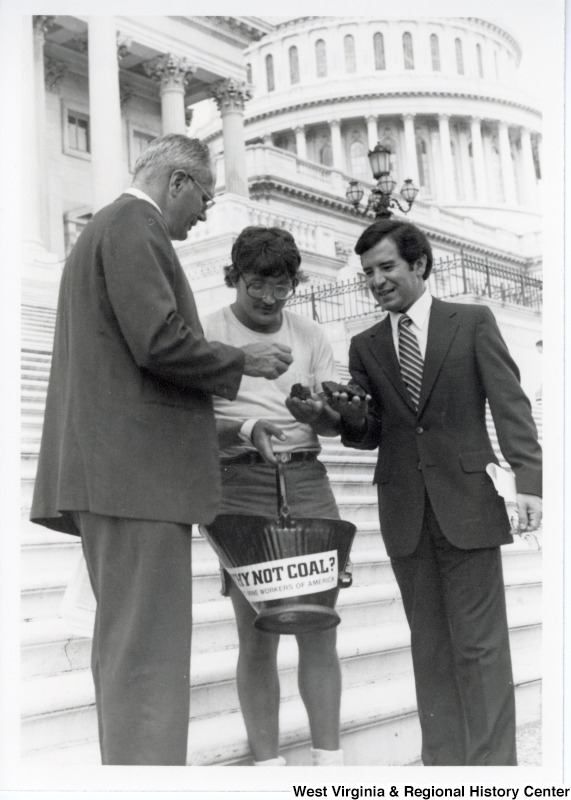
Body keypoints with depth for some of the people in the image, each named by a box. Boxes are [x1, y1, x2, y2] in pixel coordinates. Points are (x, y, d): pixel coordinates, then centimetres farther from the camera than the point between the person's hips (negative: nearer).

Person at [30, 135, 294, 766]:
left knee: (125, 644, 12)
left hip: (111, 466, 10)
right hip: (137, 465, -10)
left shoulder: (104, 227, 25)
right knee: (149, 651, -10)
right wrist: (242, 361, -3)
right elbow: (160, 341, -18)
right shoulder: (134, 223, -6)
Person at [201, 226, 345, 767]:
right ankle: (267, 763, 7)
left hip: (306, 479, 3)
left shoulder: (310, 335, 14)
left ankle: (329, 759, 9)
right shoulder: (209, 332, 2)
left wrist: (317, 413, -12)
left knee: (320, 627, 1)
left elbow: (338, 418, 11)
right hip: (241, 483, -3)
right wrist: (246, 428, -23)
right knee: (256, 633, -1)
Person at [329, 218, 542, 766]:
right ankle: (443, 762, 14)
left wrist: (528, 479, -13)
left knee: (479, 641, 0)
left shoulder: (473, 322, 4)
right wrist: (346, 412, -14)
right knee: (430, 643, 7)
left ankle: (493, 763, 10)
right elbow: (370, 434, 9)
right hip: (405, 510, 3)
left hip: (467, 501, -3)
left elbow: (510, 403, -2)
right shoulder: (365, 346, 11)